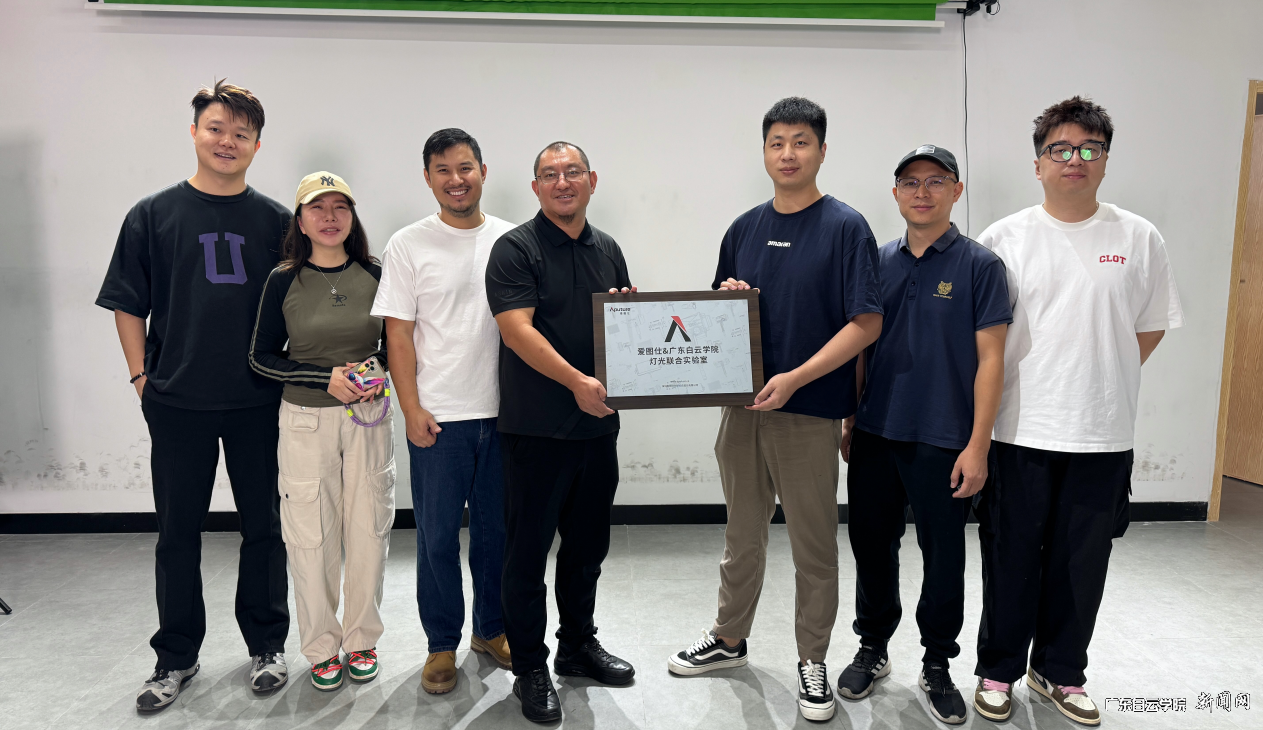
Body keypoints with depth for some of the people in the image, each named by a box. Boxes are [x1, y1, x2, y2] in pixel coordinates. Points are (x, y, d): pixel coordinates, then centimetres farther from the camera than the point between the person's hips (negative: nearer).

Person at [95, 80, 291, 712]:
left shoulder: (274, 221, 3)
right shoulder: (153, 215, 2)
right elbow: (128, 304, 6)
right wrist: (142, 375, 0)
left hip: (258, 400, 0)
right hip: (177, 401, 0)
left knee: (263, 524, 9)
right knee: (178, 530, 10)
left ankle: (266, 644, 26)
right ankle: (176, 656, 26)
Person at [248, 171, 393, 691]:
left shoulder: (375, 275, 2)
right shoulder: (284, 280, -2)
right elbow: (262, 357, -1)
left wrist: (382, 371, -10)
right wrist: (327, 378, -13)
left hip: (369, 417, 2)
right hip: (306, 419, -1)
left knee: (369, 530, 7)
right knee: (310, 536, 4)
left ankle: (361, 639, 27)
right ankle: (321, 647, 23)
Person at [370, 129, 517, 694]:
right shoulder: (409, 245, 0)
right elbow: (399, 334, -1)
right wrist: (412, 409, -7)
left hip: (503, 412, 2)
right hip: (437, 416, -2)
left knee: (496, 529, 13)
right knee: (438, 537, 6)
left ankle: (491, 629, 32)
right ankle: (442, 644, 24)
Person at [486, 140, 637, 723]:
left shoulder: (607, 249, 13)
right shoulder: (515, 249, -7)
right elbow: (517, 328, -18)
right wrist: (578, 381, -26)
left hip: (598, 423, 6)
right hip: (536, 429, -6)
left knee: (588, 544, 17)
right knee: (528, 549, 4)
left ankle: (578, 644, 35)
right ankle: (530, 669, 19)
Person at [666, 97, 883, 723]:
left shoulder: (846, 227, -6)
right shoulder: (744, 229, 10)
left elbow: (866, 322, -12)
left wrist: (796, 377, -20)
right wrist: (725, 298, -6)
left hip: (810, 411, -5)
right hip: (742, 404, 5)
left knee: (814, 544, 7)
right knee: (742, 533, 18)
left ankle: (812, 660, 25)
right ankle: (729, 638, 35)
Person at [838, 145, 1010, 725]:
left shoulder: (979, 265, -4)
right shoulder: (878, 262, 7)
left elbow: (990, 359, -7)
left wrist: (978, 446, -12)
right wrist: (849, 423, 10)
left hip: (943, 440, -3)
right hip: (875, 435, 4)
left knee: (943, 559, 9)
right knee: (871, 547, 13)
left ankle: (937, 666, 29)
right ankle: (872, 648, 33)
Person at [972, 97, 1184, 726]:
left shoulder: (1138, 238, 4)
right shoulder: (1004, 238, -1)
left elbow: (1151, 326, 12)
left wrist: (1103, 379, 4)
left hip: (1104, 435, 2)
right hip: (1022, 430, -2)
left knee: (1082, 563, 13)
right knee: (1011, 557, 8)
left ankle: (1059, 672, 32)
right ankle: (998, 670, 26)